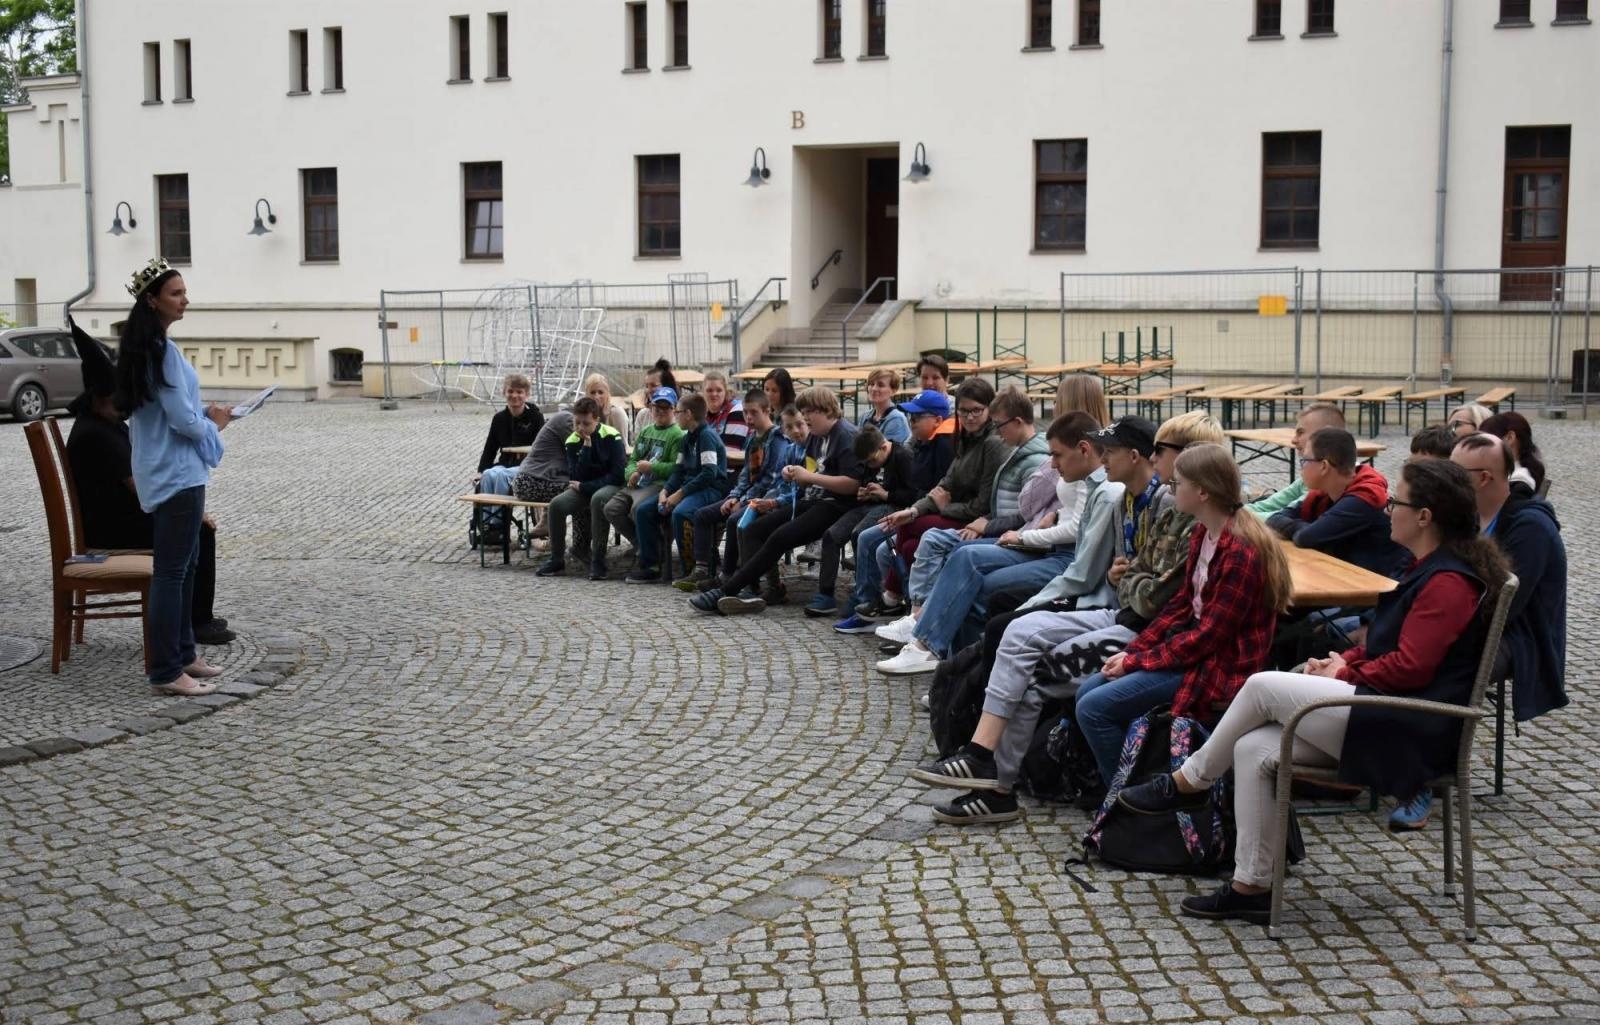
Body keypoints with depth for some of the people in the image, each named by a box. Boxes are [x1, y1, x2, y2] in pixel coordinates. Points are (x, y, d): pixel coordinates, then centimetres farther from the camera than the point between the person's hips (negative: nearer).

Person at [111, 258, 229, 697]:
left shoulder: (144, 346, 12)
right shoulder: (162, 350, -18)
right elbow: (184, 420, -21)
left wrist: (205, 414, 7)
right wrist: (214, 423, -2)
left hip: (170, 472, 10)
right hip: (176, 474, -10)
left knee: (184, 565, 18)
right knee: (171, 571, -6)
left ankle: (182, 653, 27)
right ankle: (166, 672, -2)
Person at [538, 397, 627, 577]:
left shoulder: (612, 437, -12)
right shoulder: (573, 442, -1)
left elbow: (618, 475, -17)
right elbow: (575, 477, -9)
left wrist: (584, 487, -16)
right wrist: (586, 447, -17)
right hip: (584, 489, 5)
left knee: (597, 499, -38)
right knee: (556, 504, -21)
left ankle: (599, 559, -27)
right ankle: (557, 561, -10)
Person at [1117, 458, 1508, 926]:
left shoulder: (1449, 582, -15)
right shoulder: (1430, 569, 17)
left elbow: (1409, 667, -20)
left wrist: (1345, 674, -5)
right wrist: (1344, 661, 6)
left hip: (1407, 732, -10)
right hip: (1387, 717, 10)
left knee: (1263, 686, -16)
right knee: (1254, 750, -8)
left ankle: (1187, 781, 1)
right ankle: (1252, 886, -5)